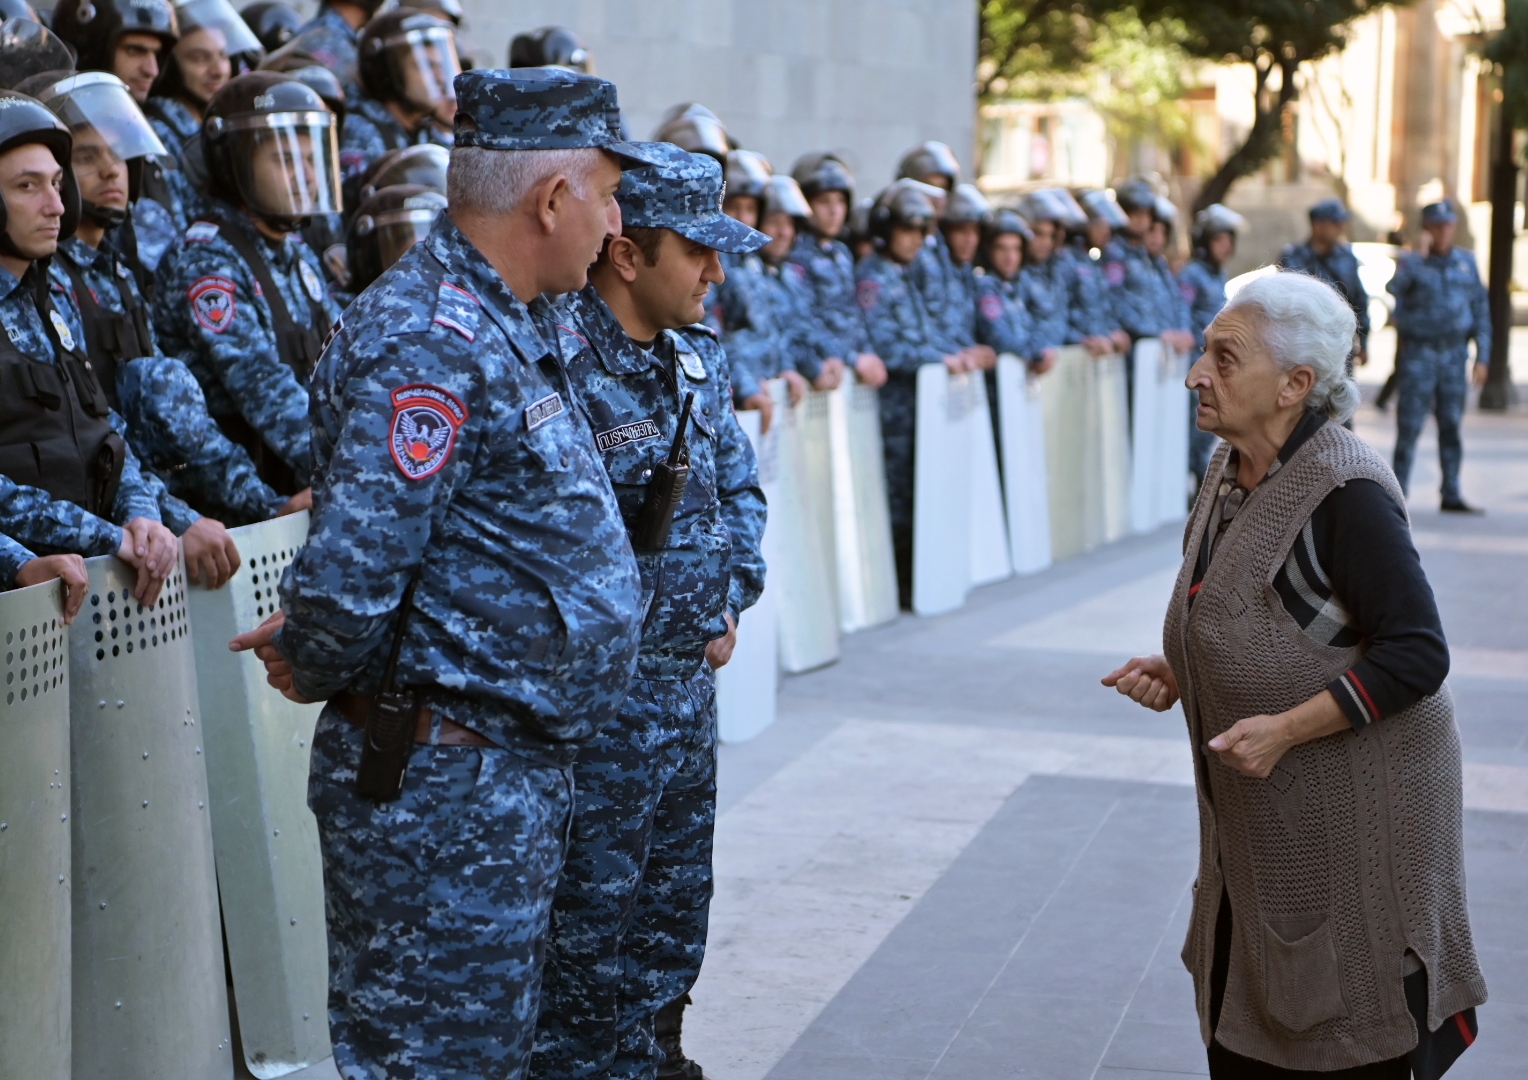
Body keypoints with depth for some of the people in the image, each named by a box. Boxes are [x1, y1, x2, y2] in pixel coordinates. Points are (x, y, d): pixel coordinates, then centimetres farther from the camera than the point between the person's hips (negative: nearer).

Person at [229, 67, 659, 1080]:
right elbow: (352, 570, -26)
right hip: (442, 784, -10)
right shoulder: (430, 342, -21)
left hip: (518, 772, 10)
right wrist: (314, 670, -8)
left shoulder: (515, 327, 14)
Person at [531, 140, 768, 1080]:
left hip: (691, 685, 9)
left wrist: (733, 597, 9)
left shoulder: (698, 356, 8)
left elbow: (740, 484, 21)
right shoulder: (557, 364, -21)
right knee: (590, 927, 3)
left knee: (674, 911, 20)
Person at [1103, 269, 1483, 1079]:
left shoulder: (1346, 491, -21)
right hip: (1259, 816, 8)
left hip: (1354, 808, -8)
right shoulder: (1231, 470, 5)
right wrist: (1175, 675, 2)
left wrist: (1286, 728, -26)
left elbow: (1417, 654, -22)